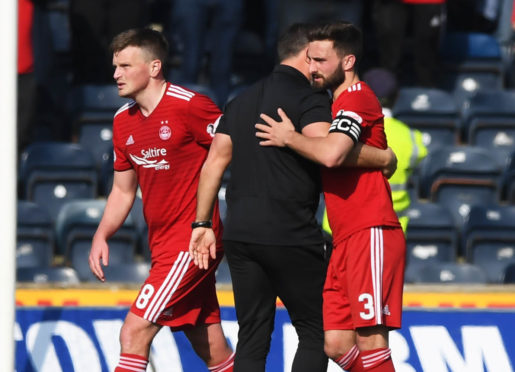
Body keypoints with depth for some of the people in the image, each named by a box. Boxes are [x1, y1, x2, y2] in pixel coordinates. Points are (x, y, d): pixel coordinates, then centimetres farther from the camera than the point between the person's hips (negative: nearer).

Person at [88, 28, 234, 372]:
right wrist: (101, 236, 6)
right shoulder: (124, 121, 11)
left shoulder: (190, 106, -13)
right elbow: (123, 191, 20)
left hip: (192, 241, -8)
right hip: (162, 247, 8)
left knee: (134, 332, -14)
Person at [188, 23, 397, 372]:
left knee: (252, 338, 9)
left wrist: (203, 223, 15)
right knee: (315, 333, 3)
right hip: (289, 236, -7)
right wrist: (382, 157, -9)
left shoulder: (242, 101, 17)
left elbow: (215, 163, 14)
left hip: (239, 234, 7)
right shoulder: (310, 98, -6)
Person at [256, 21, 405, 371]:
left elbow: (331, 154, -25)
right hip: (346, 241, 10)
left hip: (371, 235, -10)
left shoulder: (357, 98, -9)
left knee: (371, 342, -12)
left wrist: (289, 138, -9)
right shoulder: (339, 103, 22)